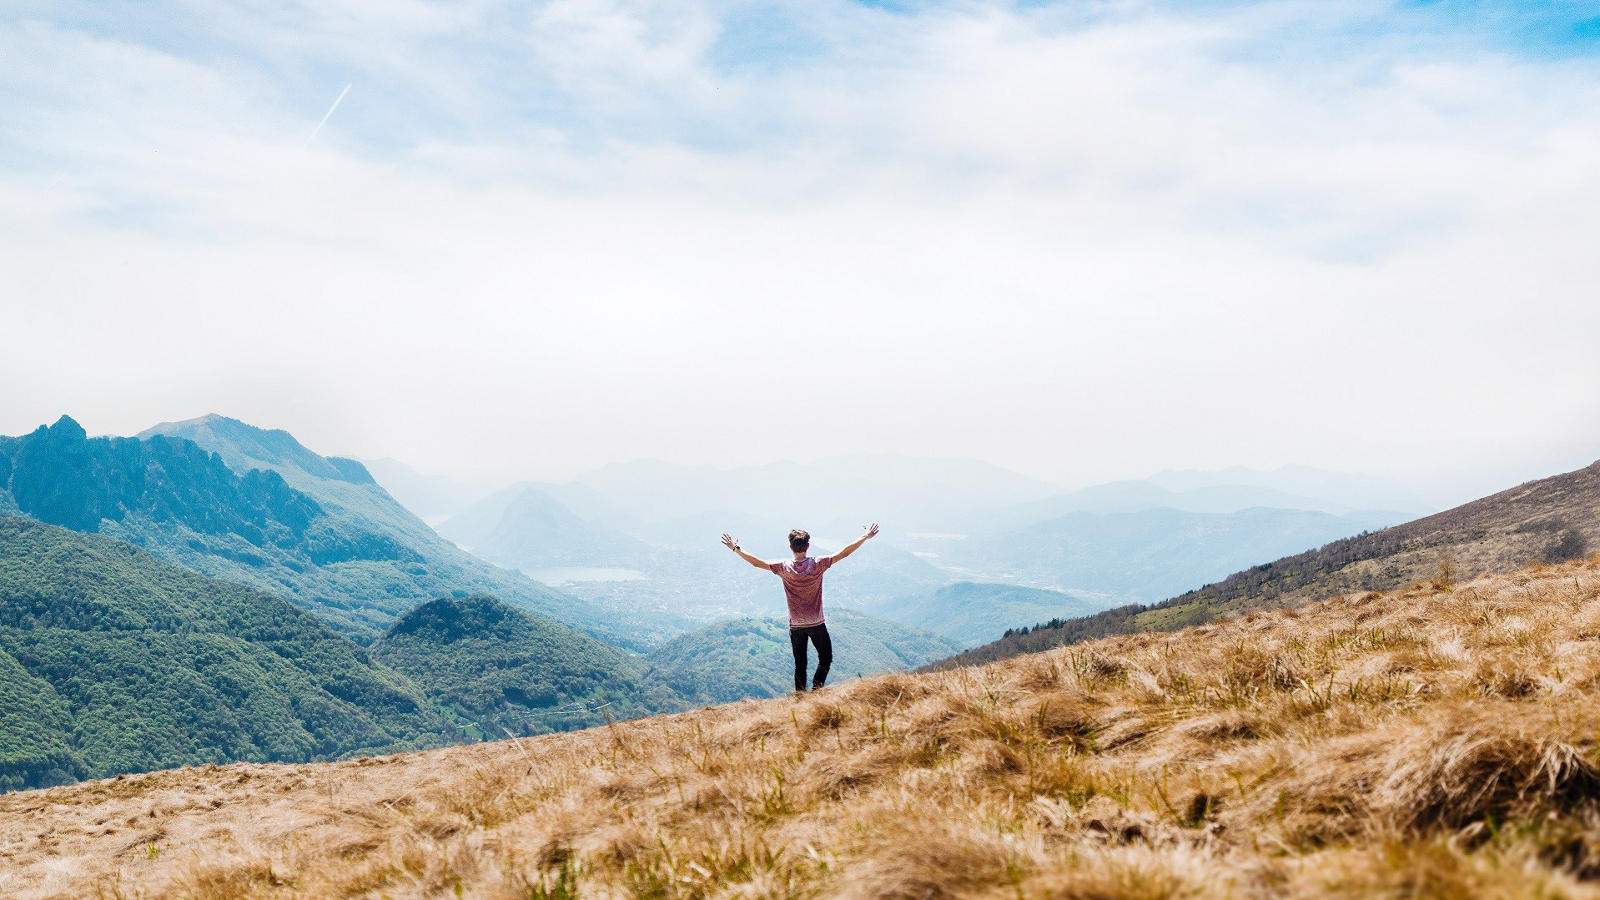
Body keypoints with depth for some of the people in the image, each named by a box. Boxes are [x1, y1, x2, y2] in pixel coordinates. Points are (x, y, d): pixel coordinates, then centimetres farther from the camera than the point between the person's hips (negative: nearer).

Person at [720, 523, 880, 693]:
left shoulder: (784, 567, -9)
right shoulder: (817, 564, -12)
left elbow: (757, 563, -5)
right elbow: (843, 553, -9)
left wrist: (736, 549, 7)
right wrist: (865, 537, 0)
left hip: (796, 626, 2)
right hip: (817, 624, -2)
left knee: (800, 665, 12)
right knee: (825, 659, 12)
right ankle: (816, 690, -2)